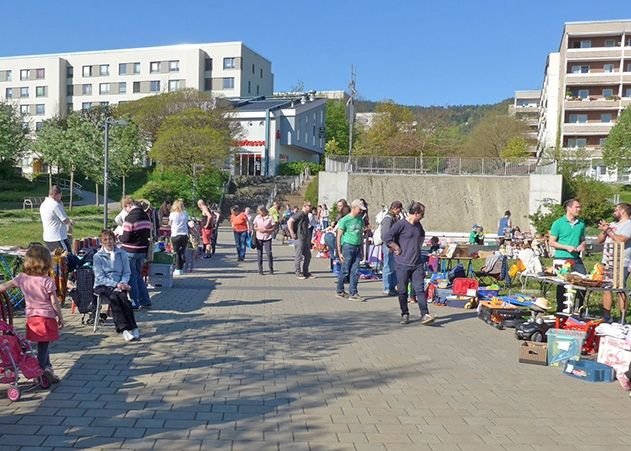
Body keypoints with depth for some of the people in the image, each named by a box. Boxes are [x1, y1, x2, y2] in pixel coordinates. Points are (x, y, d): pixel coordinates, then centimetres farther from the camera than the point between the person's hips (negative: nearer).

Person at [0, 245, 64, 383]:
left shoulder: (22, 278, -4)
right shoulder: (47, 281, -14)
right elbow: (54, 302, -11)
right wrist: (61, 318, -1)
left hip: (31, 317, 4)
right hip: (47, 317, -4)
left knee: (43, 345, 16)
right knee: (43, 347, 5)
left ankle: (47, 369, 23)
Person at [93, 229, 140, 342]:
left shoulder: (122, 254, 11)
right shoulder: (97, 257, 4)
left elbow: (127, 272, 11)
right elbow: (100, 277, -4)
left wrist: (123, 283, -10)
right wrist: (116, 284, -16)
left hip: (119, 285, 2)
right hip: (102, 286, -2)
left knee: (123, 297, -31)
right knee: (114, 298, -33)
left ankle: (132, 328, -33)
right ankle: (124, 329, -37)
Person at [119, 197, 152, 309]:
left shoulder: (130, 217, -17)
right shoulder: (146, 216, 6)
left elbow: (126, 237, -18)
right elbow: (148, 234, 10)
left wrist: (119, 238, 1)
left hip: (130, 251, -7)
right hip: (143, 250, 7)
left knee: (132, 277, 4)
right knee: (139, 276, 18)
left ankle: (135, 302, 9)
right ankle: (145, 301, 19)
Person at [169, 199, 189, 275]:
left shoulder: (172, 214, -4)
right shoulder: (185, 214, 3)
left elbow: (170, 224, 9)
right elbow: (187, 223, 10)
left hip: (175, 235, -2)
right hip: (185, 235, 3)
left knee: (177, 253, 4)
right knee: (183, 252, 10)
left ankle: (178, 270, 3)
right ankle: (181, 269, 14)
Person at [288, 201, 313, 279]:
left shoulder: (306, 215, 13)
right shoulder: (299, 214, -15)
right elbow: (289, 222, -21)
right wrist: (292, 234, -20)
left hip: (305, 238, 9)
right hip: (299, 238, -9)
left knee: (308, 255, 13)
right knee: (299, 256, -1)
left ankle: (305, 272, 23)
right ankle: (298, 273, 8)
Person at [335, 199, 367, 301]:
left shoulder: (360, 220, 10)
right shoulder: (345, 220, -8)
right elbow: (339, 237, -6)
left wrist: (361, 250, 15)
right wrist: (339, 252, -9)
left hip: (357, 248, 6)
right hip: (348, 246, -6)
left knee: (355, 272, 4)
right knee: (345, 271, 1)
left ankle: (353, 293, 8)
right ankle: (340, 292, 16)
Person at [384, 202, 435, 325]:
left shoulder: (418, 225, 12)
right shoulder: (401, 224, -10)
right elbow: (387, 238, -18)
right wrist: (398, 249, -12)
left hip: (417, 264, 5)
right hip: (402, 264, -5)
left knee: (420, 289, -3)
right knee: (403, 291, 5)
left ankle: (425, 315, -4)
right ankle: (405, 315, 18)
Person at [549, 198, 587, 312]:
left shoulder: (581, 223, 11)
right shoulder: (558, 223, -5)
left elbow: (582, 239, 22)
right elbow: (552, 242, -5)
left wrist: (582, 245, -1)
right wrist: (567, 247, -15)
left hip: (576, 259, 5)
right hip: (562, 260, -5)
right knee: (562, 286, 3)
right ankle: (560, 311, 15)